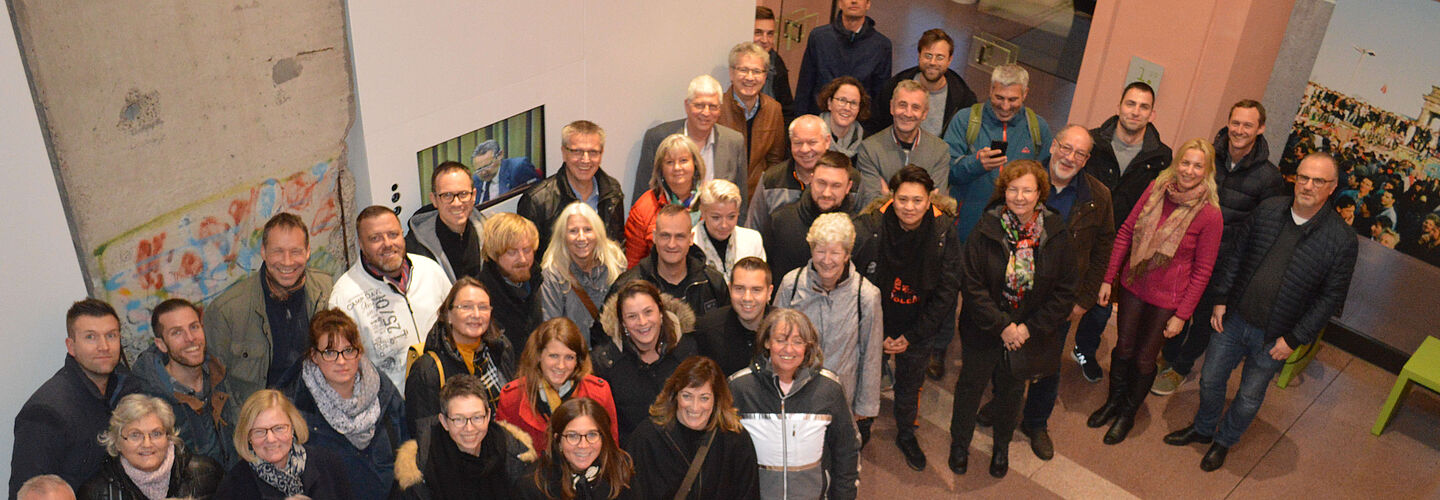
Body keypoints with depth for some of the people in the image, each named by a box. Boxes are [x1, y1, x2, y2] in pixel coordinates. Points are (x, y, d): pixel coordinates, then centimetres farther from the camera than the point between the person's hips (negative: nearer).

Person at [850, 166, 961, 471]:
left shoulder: (944, 232, -18)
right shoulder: (869, 228, -22)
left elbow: (947, 290, -9)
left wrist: (912, 336, -8)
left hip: (917, 327, 2)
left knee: (911, 380, 20)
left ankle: (906, 434, 46)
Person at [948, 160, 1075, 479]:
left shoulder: (1056, 234, -11)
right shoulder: (987, 230, -16)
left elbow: (1065, 292, -6)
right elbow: (971, 285, -15)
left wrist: (1030, 327, -13)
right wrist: (1001, 326, -18)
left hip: (1028, 333, 2)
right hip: (983, 331, -1)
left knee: (1011, 391, 22)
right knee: (970, 386, 16)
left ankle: (1002, 446, 47)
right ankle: (960, 443, 41)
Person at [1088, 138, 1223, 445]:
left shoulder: (1210, 215, -17)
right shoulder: (1156, 190, -8)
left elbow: (1203, 270, -10)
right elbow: (1126, 232, 1)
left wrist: (1181, 315, -9)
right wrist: (1108, 279, 1)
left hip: (1167, 300, -3)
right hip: (1133, 286, 3)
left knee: (1144, 359, 12)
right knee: (1123, 348, 17)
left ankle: (1128, 414, 37)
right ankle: (1113, 402, 43)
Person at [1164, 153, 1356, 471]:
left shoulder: (1342, 242, -17)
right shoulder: (1267, 210, -6)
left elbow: (1331, 298, -11)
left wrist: (1294, 339, -12)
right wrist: (1222, 300, 1)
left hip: (1273, 337, -3)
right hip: (1234, 319, 3)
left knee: (1249, 397, 16)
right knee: (1211, 379, 18)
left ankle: (1224, 441, 42)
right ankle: (1203, 429, 45)